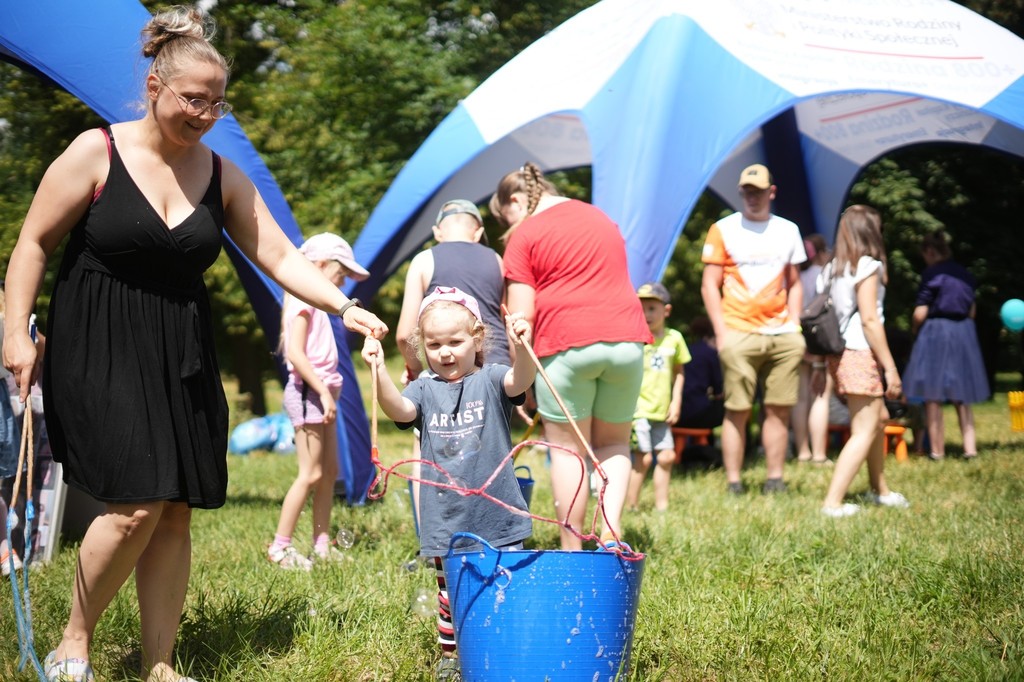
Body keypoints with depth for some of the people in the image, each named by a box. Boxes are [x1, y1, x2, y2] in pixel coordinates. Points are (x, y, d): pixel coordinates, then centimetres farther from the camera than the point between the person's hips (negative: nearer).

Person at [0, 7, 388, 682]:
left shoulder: (222, 177, 6)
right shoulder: (96, 153, -6)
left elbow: (280, 257, 3)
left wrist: (344, 306, -11)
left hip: (182, 359, 5)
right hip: (100, 354, -5)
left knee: (176, 512, 2)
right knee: (138, 501, -17)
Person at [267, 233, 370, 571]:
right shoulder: (302, 299, -10)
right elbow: (295, 353, -20)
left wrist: (327, 392, 11)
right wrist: (323, 391, -22)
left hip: (320, 393, 10)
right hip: (307, 392, -10)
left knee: (329, 472, 10)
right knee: (310, 474, -10)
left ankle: (322, 546, 15)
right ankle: (279, 547, -5)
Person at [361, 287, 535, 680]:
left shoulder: (490, 381, -2)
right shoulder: (425, 389, 3)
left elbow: (521, 380, -22)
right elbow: (398, 409, -16)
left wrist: (521, 349, -44)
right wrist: (379, 370, -34)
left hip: (497, 517, -2)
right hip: (445, 522, 2)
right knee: (451, 593, 13)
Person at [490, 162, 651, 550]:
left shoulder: (525, 235, 1)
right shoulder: (602, 219, 22)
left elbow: (521, 316, -4)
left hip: (567, 344, -5)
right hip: (627, 340, 5)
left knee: (568, 449, 6)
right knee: (613, 444, 18)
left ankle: (572, 550, 6)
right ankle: (610, 532, 0)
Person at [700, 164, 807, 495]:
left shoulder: (788, 230, 15)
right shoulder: (724, 229, 3)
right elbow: (709, 285, 1)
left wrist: (795, 325, 7)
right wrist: (721, 332, -7)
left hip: (782, 334, 4)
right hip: (739, 334, -4)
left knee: (779, 409, 2)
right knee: (737, 411, -5)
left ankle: (775, 479, 8)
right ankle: (734, 483, -2)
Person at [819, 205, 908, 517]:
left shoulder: (833, 268, 12)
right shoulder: (867, 266, -11)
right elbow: (869, 320, -17)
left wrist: (819, 364, 15)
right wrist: (890, 367, -14)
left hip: (839, 353, 9)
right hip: (860, 355, -9)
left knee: (879, 418, 24)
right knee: (864, 432, -6)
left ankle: (879, 489, 35)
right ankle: (833, 503, -14)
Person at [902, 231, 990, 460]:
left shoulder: (932, 274, -12)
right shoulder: (966, 274, 9)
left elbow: (920, 314, -13)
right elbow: (971, 311, 15)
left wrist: (914, 329, 6)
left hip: (935, 332, -6)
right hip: (963, 334, 6)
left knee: (932, 396, 3)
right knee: (961, 395, 14)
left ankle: (937, 450, 4)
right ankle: (970, 447, 9)